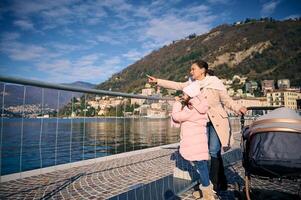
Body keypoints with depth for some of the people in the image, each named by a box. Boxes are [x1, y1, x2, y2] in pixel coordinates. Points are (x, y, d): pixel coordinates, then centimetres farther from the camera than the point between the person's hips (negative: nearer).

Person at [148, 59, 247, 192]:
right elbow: (176, 85, 6)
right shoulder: (192, 84, 4)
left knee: (214, 152, -7)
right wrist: (157, 81, 4)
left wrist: (237, 108, -23)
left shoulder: (215, 83, -10)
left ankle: (215, 183, 10)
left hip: (217, 121, -5)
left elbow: (227, 100, -5)